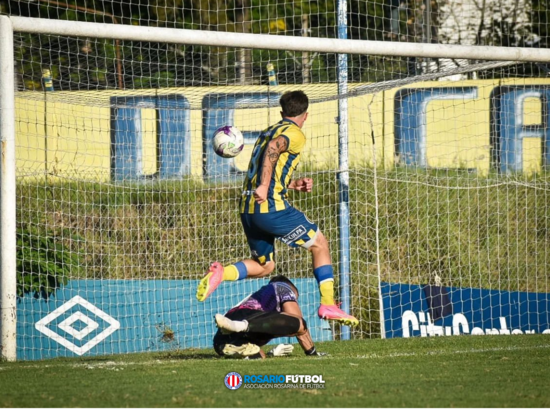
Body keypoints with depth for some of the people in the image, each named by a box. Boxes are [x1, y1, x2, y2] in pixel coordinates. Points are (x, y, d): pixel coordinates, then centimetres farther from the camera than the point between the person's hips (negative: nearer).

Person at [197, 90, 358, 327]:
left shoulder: (267, 132, 24)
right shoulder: (295, 134, -2)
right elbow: (274, 147, -24)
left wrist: (294, 185, 25)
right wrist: (264, 186, -29)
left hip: (247, 209, 8)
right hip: (271, 207, -8)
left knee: (264, 266, 19)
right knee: (319, 244, 8)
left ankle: (221, 273, -6)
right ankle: (328, 304, 4)